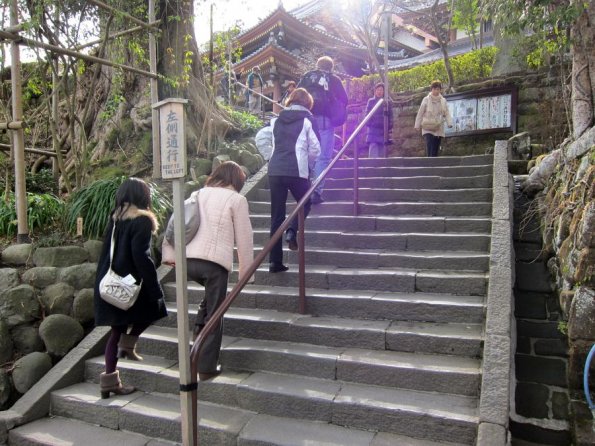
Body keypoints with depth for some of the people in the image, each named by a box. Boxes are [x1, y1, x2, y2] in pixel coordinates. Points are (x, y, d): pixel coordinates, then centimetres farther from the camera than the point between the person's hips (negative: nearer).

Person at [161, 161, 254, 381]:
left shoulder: (198, 194, 17)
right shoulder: (236, 199, 3)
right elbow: (244, 240, 1)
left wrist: (169, 254, 17)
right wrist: (246, 272, 8)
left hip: (188, 260, 5)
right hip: (215, 262, -5)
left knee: (210, 298, 33)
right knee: (214, 315, 7)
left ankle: (199, 334, 27)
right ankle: (207, 367, 14)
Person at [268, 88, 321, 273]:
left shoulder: (277, 120, 16)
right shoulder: (307, 120, 3)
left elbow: (274, 144, 17)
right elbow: (315, 149, 1)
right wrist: (308, 166, 18)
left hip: (275, 170, 4)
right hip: (297, 171, -4)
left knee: (276, 215, 7)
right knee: (304, 204, 20)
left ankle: (275, 261, 6)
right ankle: (292, 231, -9)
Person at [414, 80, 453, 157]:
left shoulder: (443, 101, 7)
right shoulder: (426, 100, -2)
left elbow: (447, 113, 5)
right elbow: (420, 113, 1)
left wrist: (449, 123, -11)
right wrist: (417, 125, 1)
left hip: (438, 128, 3)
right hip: (428, 128, -3)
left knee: (435, 148, 6)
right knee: (429, 147, -18)